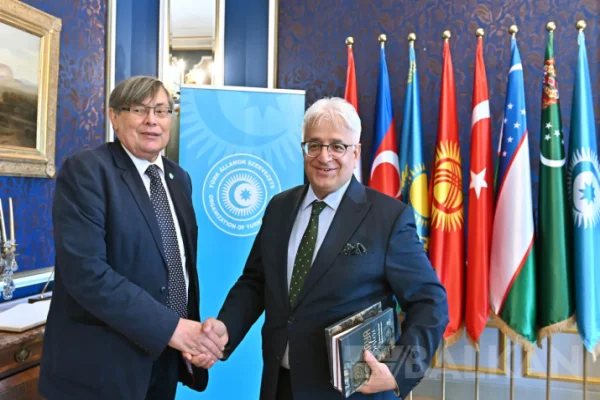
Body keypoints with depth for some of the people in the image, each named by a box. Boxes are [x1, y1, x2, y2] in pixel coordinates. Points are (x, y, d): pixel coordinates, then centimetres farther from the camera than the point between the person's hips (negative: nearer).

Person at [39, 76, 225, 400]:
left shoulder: (179, 178, 8)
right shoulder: (85, 170, -14)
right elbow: (85, 271, -23)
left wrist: (191, 331, 0)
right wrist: (169, 326, -23)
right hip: (104, 363, -6)